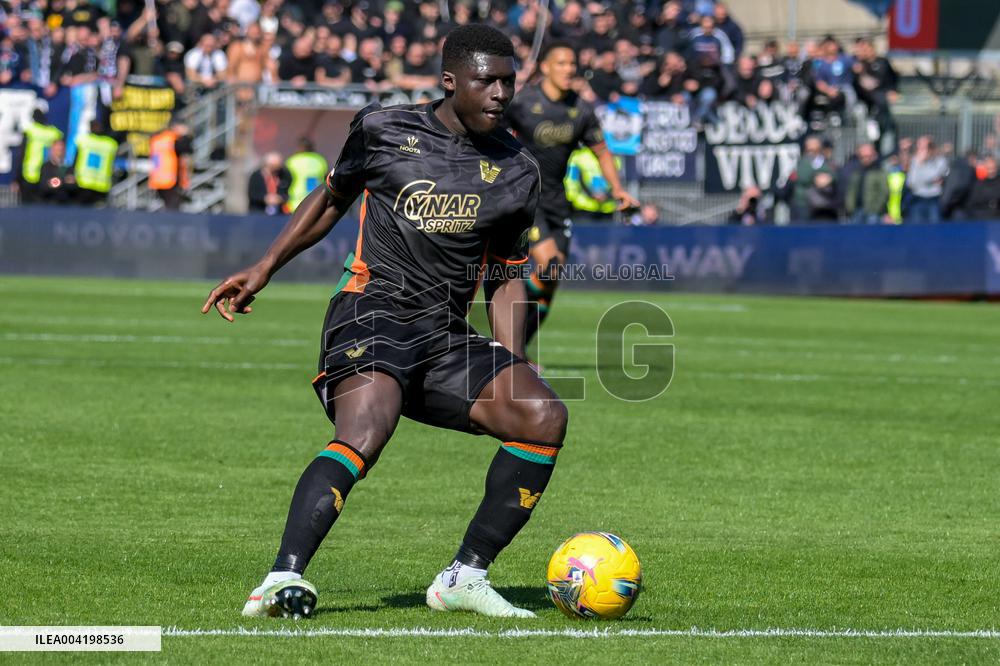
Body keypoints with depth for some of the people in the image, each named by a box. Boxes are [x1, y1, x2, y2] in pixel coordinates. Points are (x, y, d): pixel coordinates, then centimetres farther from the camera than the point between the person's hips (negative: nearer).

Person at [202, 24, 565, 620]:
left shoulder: (517, 171, 12)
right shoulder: (385, 130, 4)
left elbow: (506, 280, 20)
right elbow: (331, 200, 20)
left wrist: (514, 373, 11)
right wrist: (262, 271, 15)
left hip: (449, 336, 4)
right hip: (373, 312, -4)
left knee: (545, 416, -17)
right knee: (365, 433, -32)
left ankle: (465, 577, -6)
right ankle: (285, 577, -40)